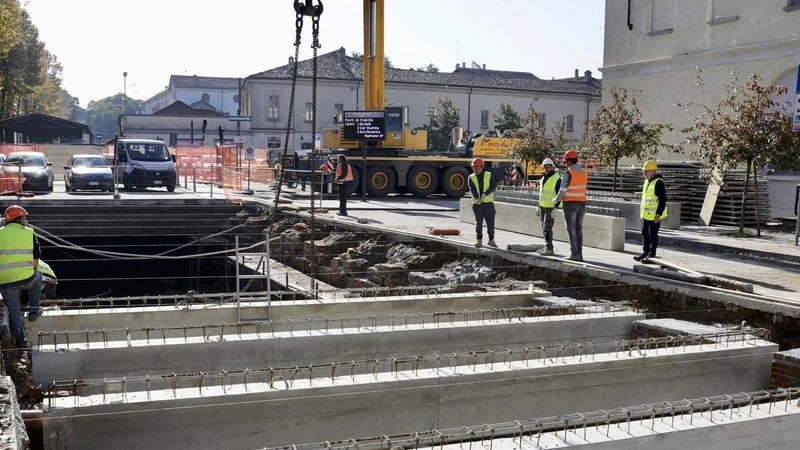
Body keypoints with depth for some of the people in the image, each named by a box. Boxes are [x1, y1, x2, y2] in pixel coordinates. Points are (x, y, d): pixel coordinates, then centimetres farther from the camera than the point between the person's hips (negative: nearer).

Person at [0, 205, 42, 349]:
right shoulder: (29, 232, 4)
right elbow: (37, 255, 7)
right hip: (26, 278, -1)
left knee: (13, 309, 15)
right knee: (37, 278, 34)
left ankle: (20, 340, 16)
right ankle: (33, 311, 31)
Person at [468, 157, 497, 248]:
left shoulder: (489, 175, 4)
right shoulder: (471, 178, 5)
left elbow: (493, 187, -7)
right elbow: (472, 190, -10)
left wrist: (485, 194, -24)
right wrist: (477, 198, -28)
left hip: (489, 203, 0)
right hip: (477, 204, 0)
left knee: (490, 222, 3)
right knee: (478, 222, -2)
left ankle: (491, 240, 15)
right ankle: (479, 240, 6)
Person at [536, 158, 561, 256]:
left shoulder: (557, 179, -11)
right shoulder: (543, 179, 14)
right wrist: (539, 207, 20)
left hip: (551, 207, -8)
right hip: (543, 207, 8)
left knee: (547, 228, -14)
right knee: (545, 228, 9)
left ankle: (549, 249, -14)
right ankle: (547, 247, 15)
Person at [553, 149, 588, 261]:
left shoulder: (567, 173, -15)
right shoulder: (584, 172, 7)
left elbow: (562, 191, -14)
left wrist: (556, 200, 6)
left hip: (570, 204, -6)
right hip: (581, 203, 6)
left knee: (571, 230, -2)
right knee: (578, 230, 10)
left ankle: (574, 254, -5)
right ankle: (579, 254, 10)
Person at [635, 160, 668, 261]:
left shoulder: (658, 183, -16)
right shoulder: (647, 181, 12)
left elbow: (663, 199, -19)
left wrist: (659, 214, -21)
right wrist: (642, 211, 21)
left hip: (654, 215, -9)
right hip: (646, 214, 9)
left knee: (653, 234, 0)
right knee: (644, 233, 13)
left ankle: (652, 254, 8)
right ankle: (645, 252, 23)